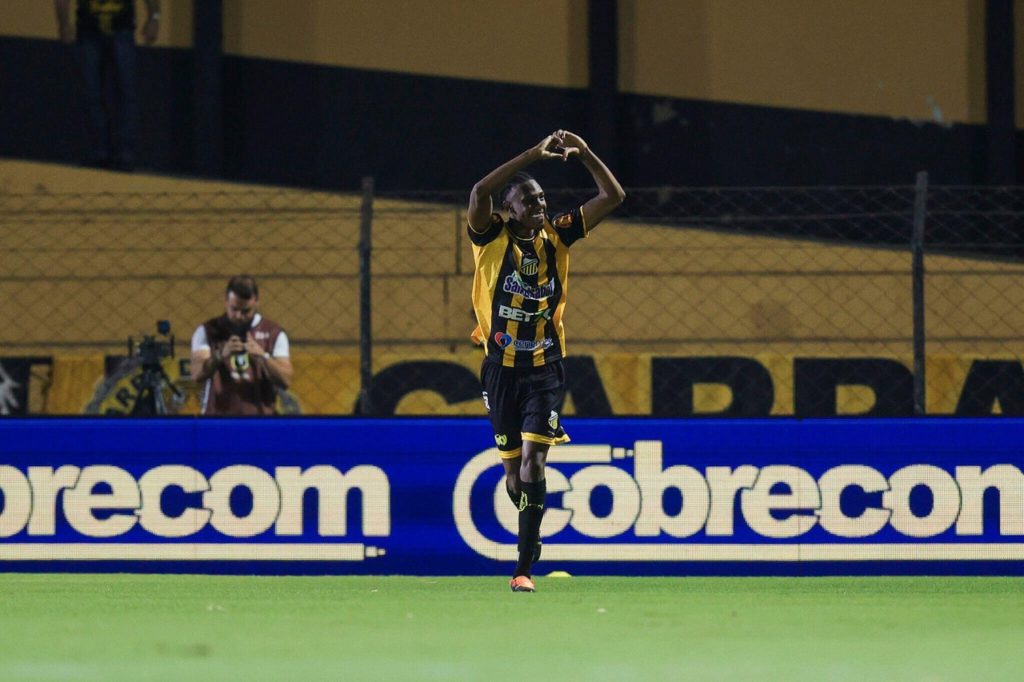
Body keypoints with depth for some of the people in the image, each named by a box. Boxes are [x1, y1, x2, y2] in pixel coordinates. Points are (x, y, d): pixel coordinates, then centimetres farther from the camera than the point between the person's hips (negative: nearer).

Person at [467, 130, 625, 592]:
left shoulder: (557, 236, 5)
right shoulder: (492, 238, -3)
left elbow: (612, 196, 6)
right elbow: (479, 193, -24)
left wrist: (584, 154, -8)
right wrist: (534, 155, -25)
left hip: (545, 368, 0)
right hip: (501, 369, 0)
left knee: (533, 460, -14)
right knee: (513, 466, 8)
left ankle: (524, 567, -17)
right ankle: (531, 533, 36)